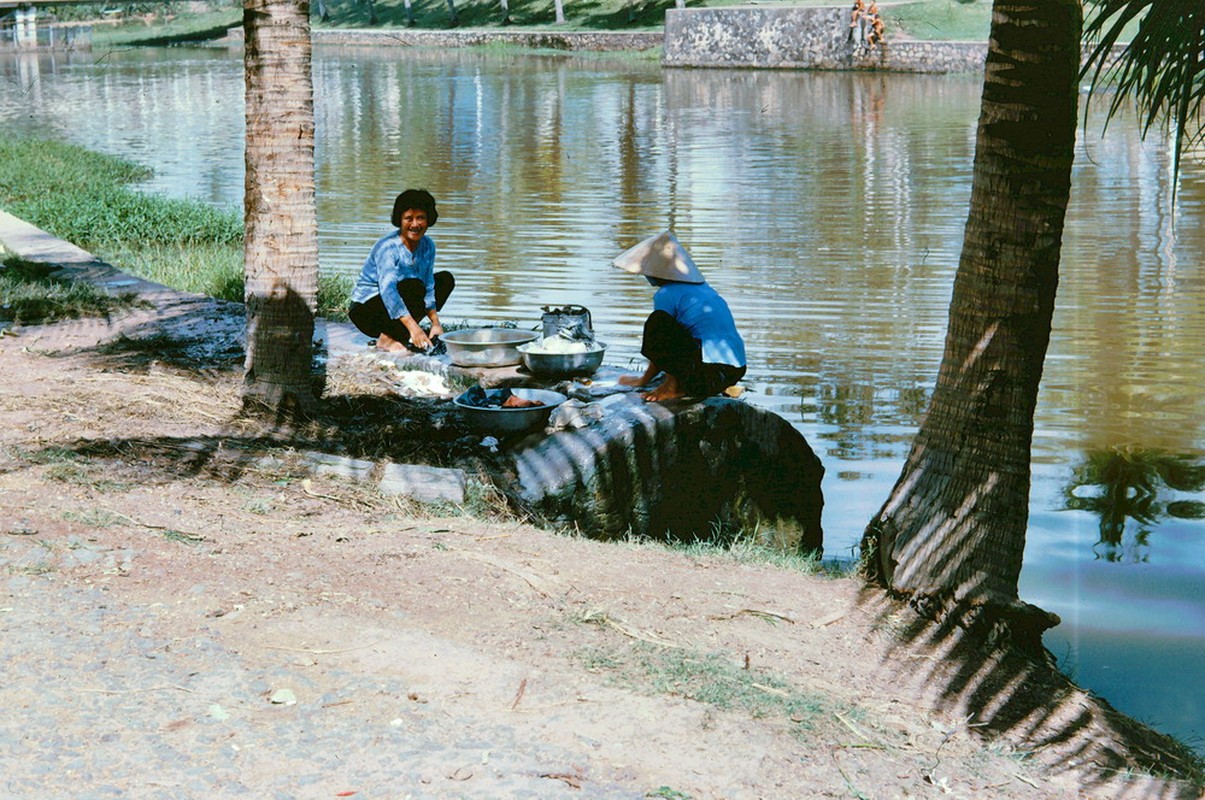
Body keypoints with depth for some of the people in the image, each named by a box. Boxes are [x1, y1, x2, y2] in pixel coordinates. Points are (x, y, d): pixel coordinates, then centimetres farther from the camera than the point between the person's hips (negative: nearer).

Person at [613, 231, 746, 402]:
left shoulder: (666, 294, -3)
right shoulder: (703, 287, 20)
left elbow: (662, 347, 4)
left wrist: (643, 380, 20)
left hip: (709, 374, -8)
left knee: (656, 322, -7)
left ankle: (674, 385, -3)